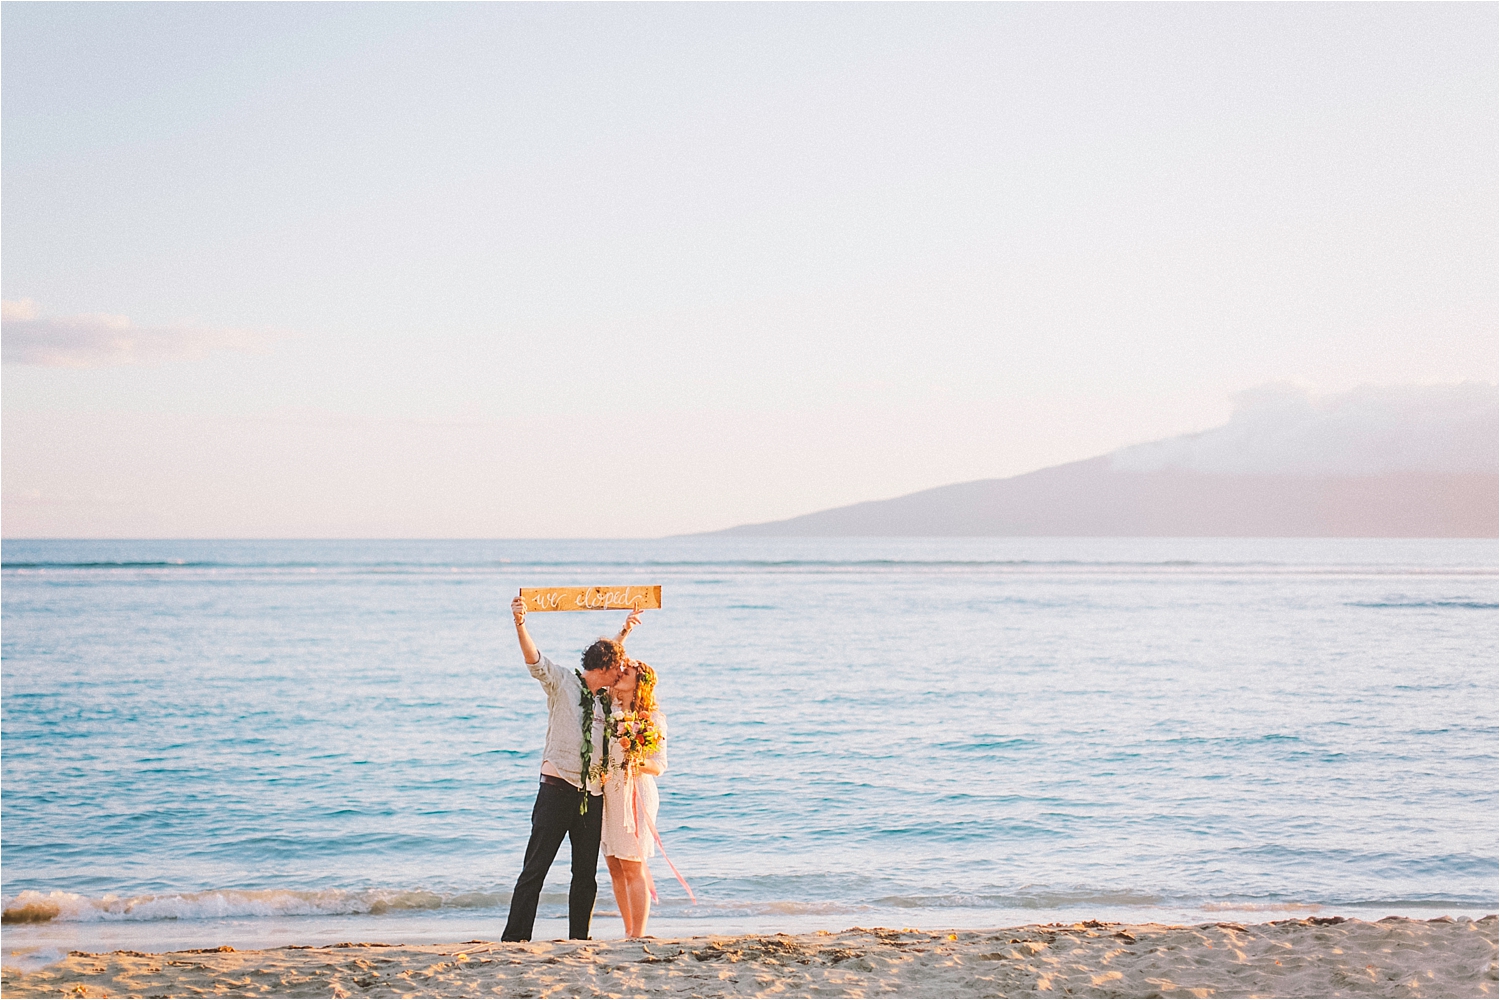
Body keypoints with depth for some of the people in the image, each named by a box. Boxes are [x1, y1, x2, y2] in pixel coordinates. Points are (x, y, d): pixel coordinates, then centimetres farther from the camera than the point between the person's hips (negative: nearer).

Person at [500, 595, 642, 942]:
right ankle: (515, 938, -10)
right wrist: (520, 624, -32)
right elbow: (533, 657, -17)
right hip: (558, 788, -6)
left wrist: (625, 630, 29)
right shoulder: (562, 683, 0)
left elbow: (612, 654, 35)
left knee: (586, 873, 8)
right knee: (535, 868, -8)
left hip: (592, 794, 6)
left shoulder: (606, 695, 14)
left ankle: (579, 939, 14)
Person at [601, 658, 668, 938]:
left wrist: (638, 763, -26)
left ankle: (638, 936, -3)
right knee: (615, 868, 7)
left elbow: (660, 765, -7)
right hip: (606, 794, 6)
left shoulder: (652, 717, -4)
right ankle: (628, 932, 17)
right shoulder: (608, 708, 9)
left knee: (632, 869, -7)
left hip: (635, 795, -6)